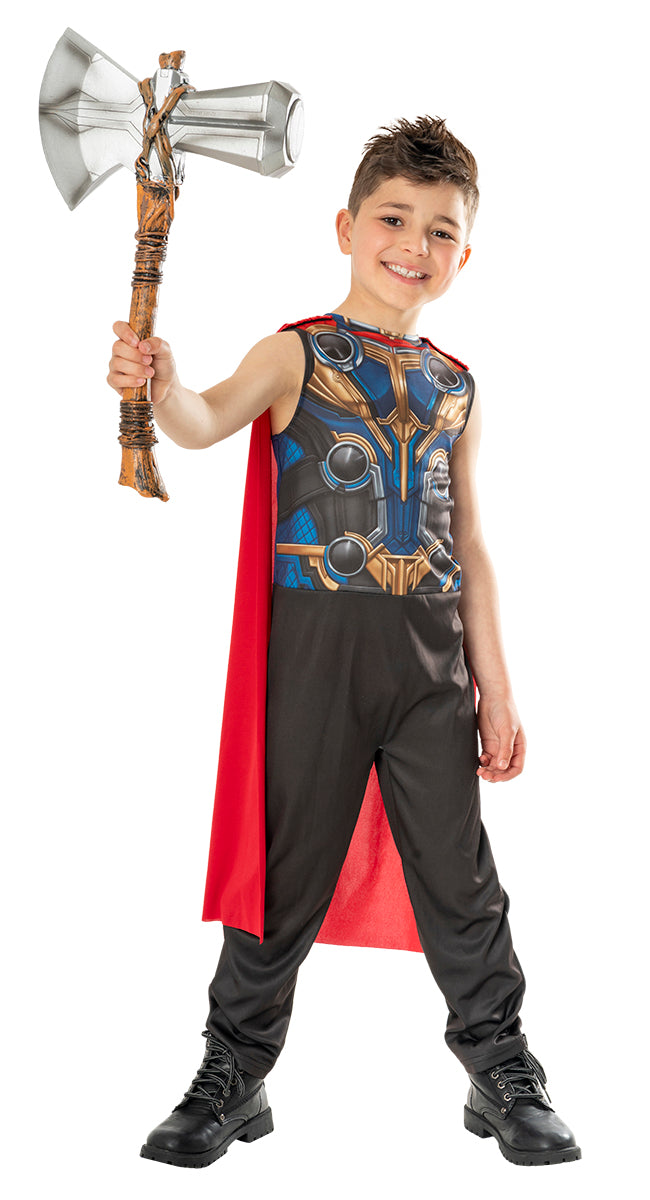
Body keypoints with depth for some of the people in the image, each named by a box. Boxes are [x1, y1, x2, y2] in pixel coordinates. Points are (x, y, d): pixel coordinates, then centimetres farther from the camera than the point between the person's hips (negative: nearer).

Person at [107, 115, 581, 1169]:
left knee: (459, 869, 8)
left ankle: (505, 1070, 24)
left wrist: (496, 686, 11)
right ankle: (233, 1074, 22)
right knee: (286, 862, 5)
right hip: (317, 643, -3)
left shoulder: (456, 387, 12)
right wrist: (163, 387, -44)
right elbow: (210, 420, -20)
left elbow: (469, 545, 13)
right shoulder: (297, 354, 0)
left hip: (432, 656, 3)